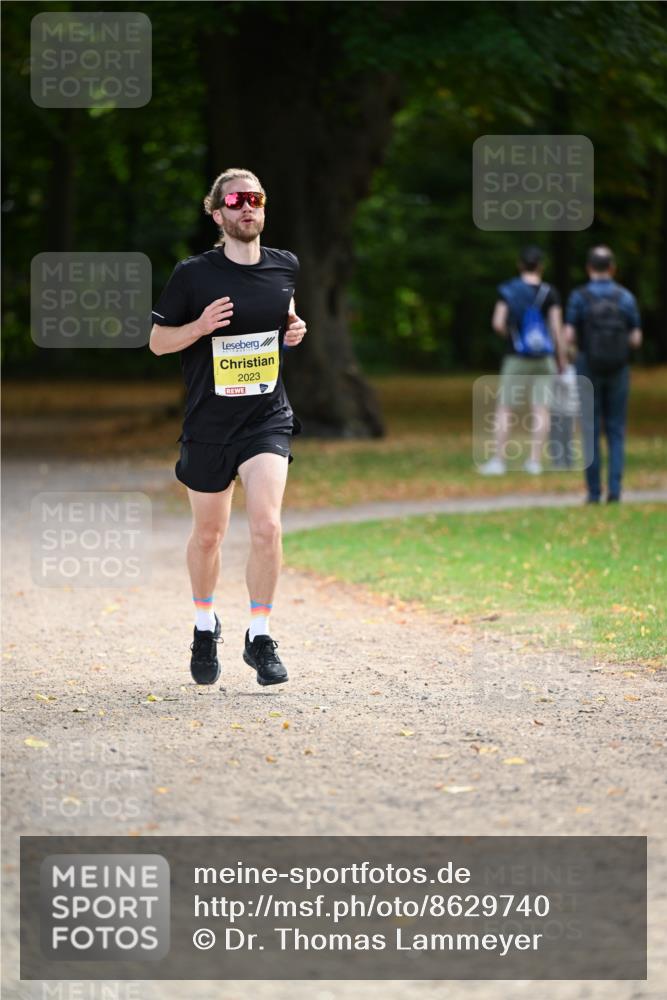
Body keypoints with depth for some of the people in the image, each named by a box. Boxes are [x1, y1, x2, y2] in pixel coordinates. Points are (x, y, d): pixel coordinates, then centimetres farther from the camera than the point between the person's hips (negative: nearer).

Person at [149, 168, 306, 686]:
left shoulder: (284, 266, 2)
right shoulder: (193, 274, -8)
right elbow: (157, 341, -2)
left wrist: (294, 328, 3)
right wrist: (200, 326, -19)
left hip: (268, 416, 1)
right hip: (209, 423, -1)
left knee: (267, 525, -16)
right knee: (208, 532, 12)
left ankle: (260, 638, -1)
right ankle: (205, 625, 37)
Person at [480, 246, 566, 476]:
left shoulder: (508, 290, -1)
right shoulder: (549, 293, -3)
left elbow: (498, 324, -8)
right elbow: (556, 329, -5)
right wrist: (562, 361, 2)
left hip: (517, 358, -1)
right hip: (543, 358, 1)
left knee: (504, 408, 3)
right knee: (541, 408, 3)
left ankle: (499, 460, -2)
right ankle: (535, 461, 0)